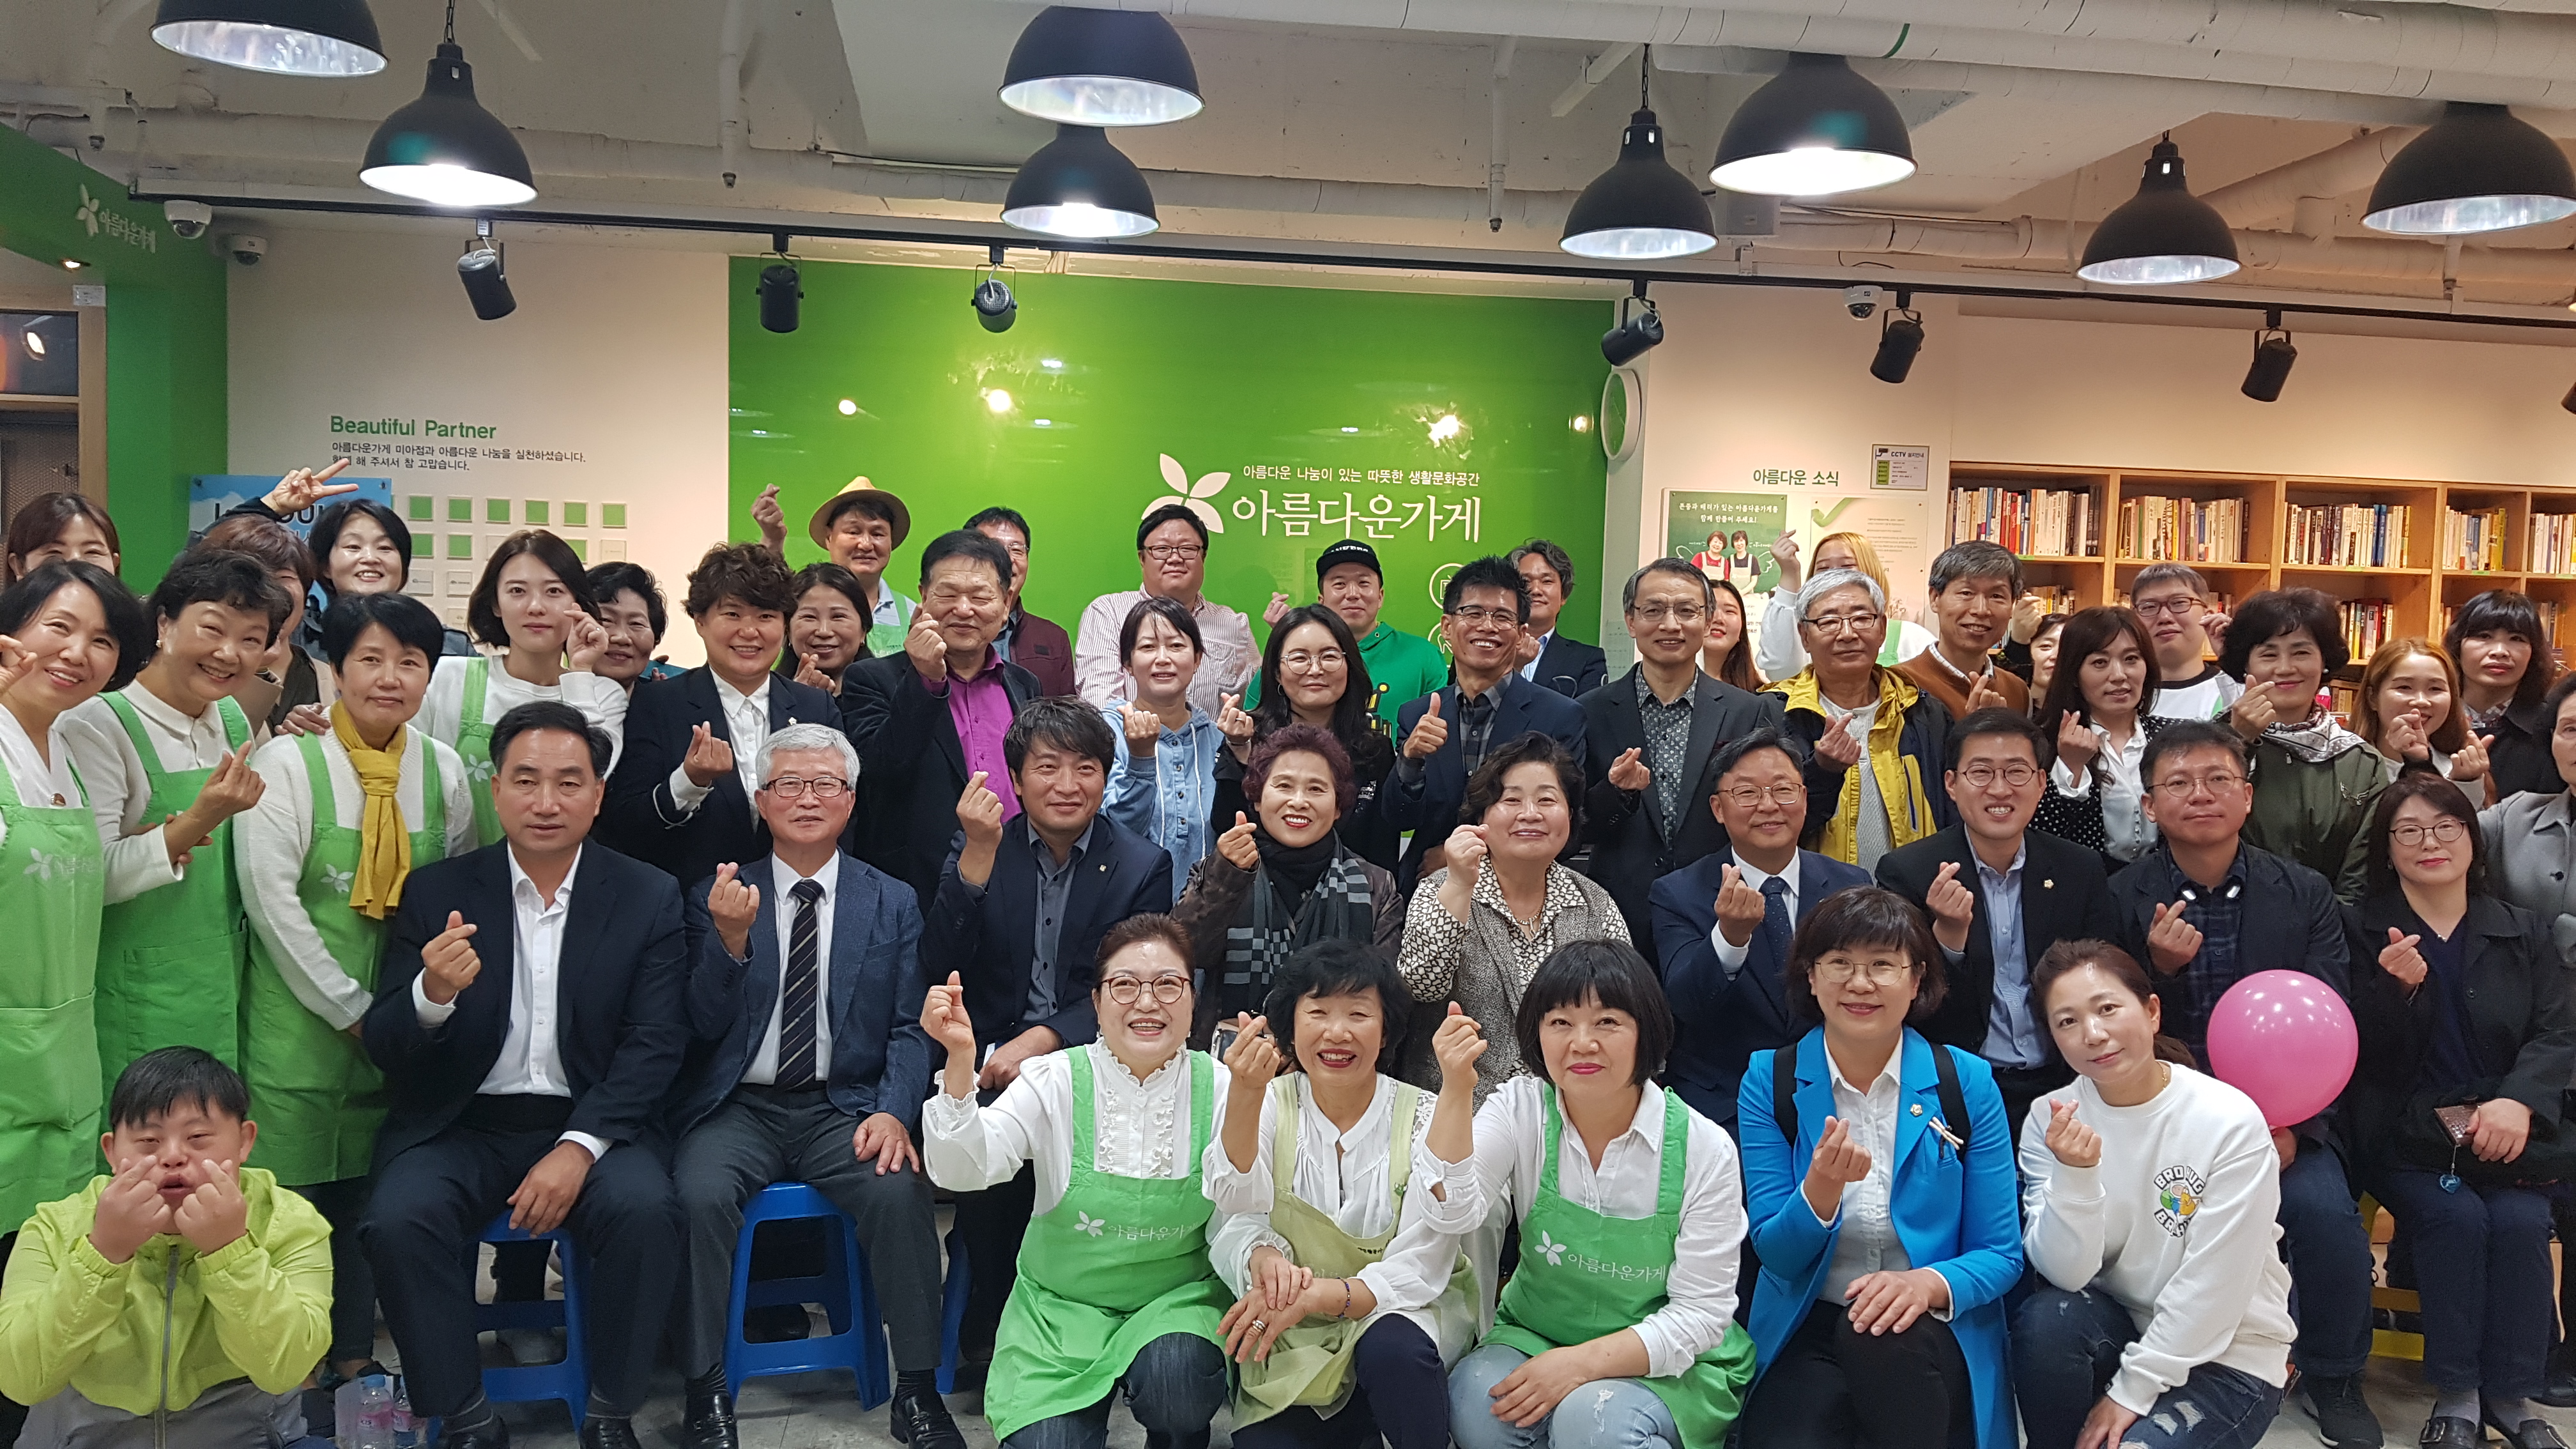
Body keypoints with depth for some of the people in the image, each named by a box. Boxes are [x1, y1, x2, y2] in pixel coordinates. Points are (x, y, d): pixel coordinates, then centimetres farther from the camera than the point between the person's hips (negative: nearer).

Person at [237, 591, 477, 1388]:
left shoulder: (445, 771, 4)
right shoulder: (287, 762, -7)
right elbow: (269, 896, -11)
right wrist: (351, 1007, -10)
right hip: (300, 1017, -3)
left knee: (370, 1191, 10)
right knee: (294, 1192, 0)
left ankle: (355, 1355, 23)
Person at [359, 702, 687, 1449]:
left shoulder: (648, 897, 1)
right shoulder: (435, 893, 3)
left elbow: (655, 1044, -5)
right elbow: (382, 1046, 0)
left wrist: (578, 1147, -20)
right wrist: (433, 993, -24)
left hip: (593, 1122, -1)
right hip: (461, 1126, 1)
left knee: (644, 1210, -29)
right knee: (397, 1220, -27)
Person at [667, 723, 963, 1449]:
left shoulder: (893, 903, 8)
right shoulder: (715, 896, 6)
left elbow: (909, 1028, 3)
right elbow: (705, 1025, -2)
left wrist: (894, 1112, -16)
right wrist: (733, 939, -20)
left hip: (844, 1108, 0)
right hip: (738, 1108, 0)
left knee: (899, 1189, -27)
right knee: (701, 1193, -29)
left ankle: (917, 1390, -13)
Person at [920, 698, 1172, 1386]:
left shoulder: (1143, 865, 5)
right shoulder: (979, 848, 7)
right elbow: (940, 967, -4)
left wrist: (1044, 1039, -18)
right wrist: (977, 857, -15)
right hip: (990, 1059, 1)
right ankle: (987, 1325, -6)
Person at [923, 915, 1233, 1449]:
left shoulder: (1216, 1086, -8)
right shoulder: (1057, 1080, -9)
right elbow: (962, 1171, -22)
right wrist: (960, 1059, -37)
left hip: (1177, 1298, 0)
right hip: (1061, 1307, 0)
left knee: (1175, 1376, -30)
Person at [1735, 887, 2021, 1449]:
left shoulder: (1966, 1083, -2)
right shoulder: (1770, 1081, -2)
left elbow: (2001, 1255, 0)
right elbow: (1775, 1253, -4)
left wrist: (1928, 1284, -23)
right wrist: (1820, 1190, -26)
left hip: (1931, 1336, 1)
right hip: (1806, 1332, -1)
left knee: (1880, 1336, -33)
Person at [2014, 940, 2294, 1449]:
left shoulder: (2231, 1122, -17)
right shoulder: (2051, 1119, -7)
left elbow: (2214, 1284, -16)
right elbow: (2065, 1273, -14)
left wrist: (2132, 1390, -15)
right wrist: (2075, 1177, -31)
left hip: (2226, 1353, -3)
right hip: (2120, 1328, 3)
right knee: (2045, 1319, -27)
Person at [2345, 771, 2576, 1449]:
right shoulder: (2361, 929, 3)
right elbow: (2359, 1052, -3)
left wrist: (2520, 1100, -17)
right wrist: (2397, 987, -23)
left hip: (2503, 1130, 2)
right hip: (2404, 1134, -2)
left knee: (2520, 1221, -25)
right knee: (2456, 1216, -27)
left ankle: (2513, 1395, -10)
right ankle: (2455, 1395, -14)